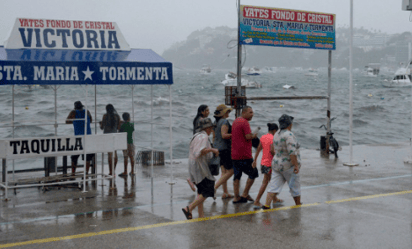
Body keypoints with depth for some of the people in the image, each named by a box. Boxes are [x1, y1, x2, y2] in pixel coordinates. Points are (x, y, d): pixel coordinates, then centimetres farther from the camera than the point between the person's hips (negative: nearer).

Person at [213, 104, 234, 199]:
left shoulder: (217, 122, 13)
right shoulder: (224, 122, -14)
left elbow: (214, 136, 18)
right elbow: (224, 135, -22)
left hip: (217, 148, 9)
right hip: (224, 148, -9)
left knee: (224, 171, 11)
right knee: (230, 171, -4)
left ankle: (225, 193, 11)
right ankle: (214, 188, -10)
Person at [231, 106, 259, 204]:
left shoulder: (235, 121, 17)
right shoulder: (244, 122, -12)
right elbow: (248, 136, -20)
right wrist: (254, 135, 0)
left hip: (234, 154, 9)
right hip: (244, 155, -9)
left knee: (237, 176, 10)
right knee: (253, 173, 5)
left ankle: (236, 197, 10)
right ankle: (245, 194, 6)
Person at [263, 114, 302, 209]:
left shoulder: (276, 135, 8)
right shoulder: (289, 135, -18)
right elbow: (292, 152, -25)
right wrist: (296, 165, -22)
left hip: (276, 164, 7)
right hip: (288, 165, -7)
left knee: (274, 186, 3)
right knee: (295, 187, 11)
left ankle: (267, 205, -8)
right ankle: (298, 205, 25)